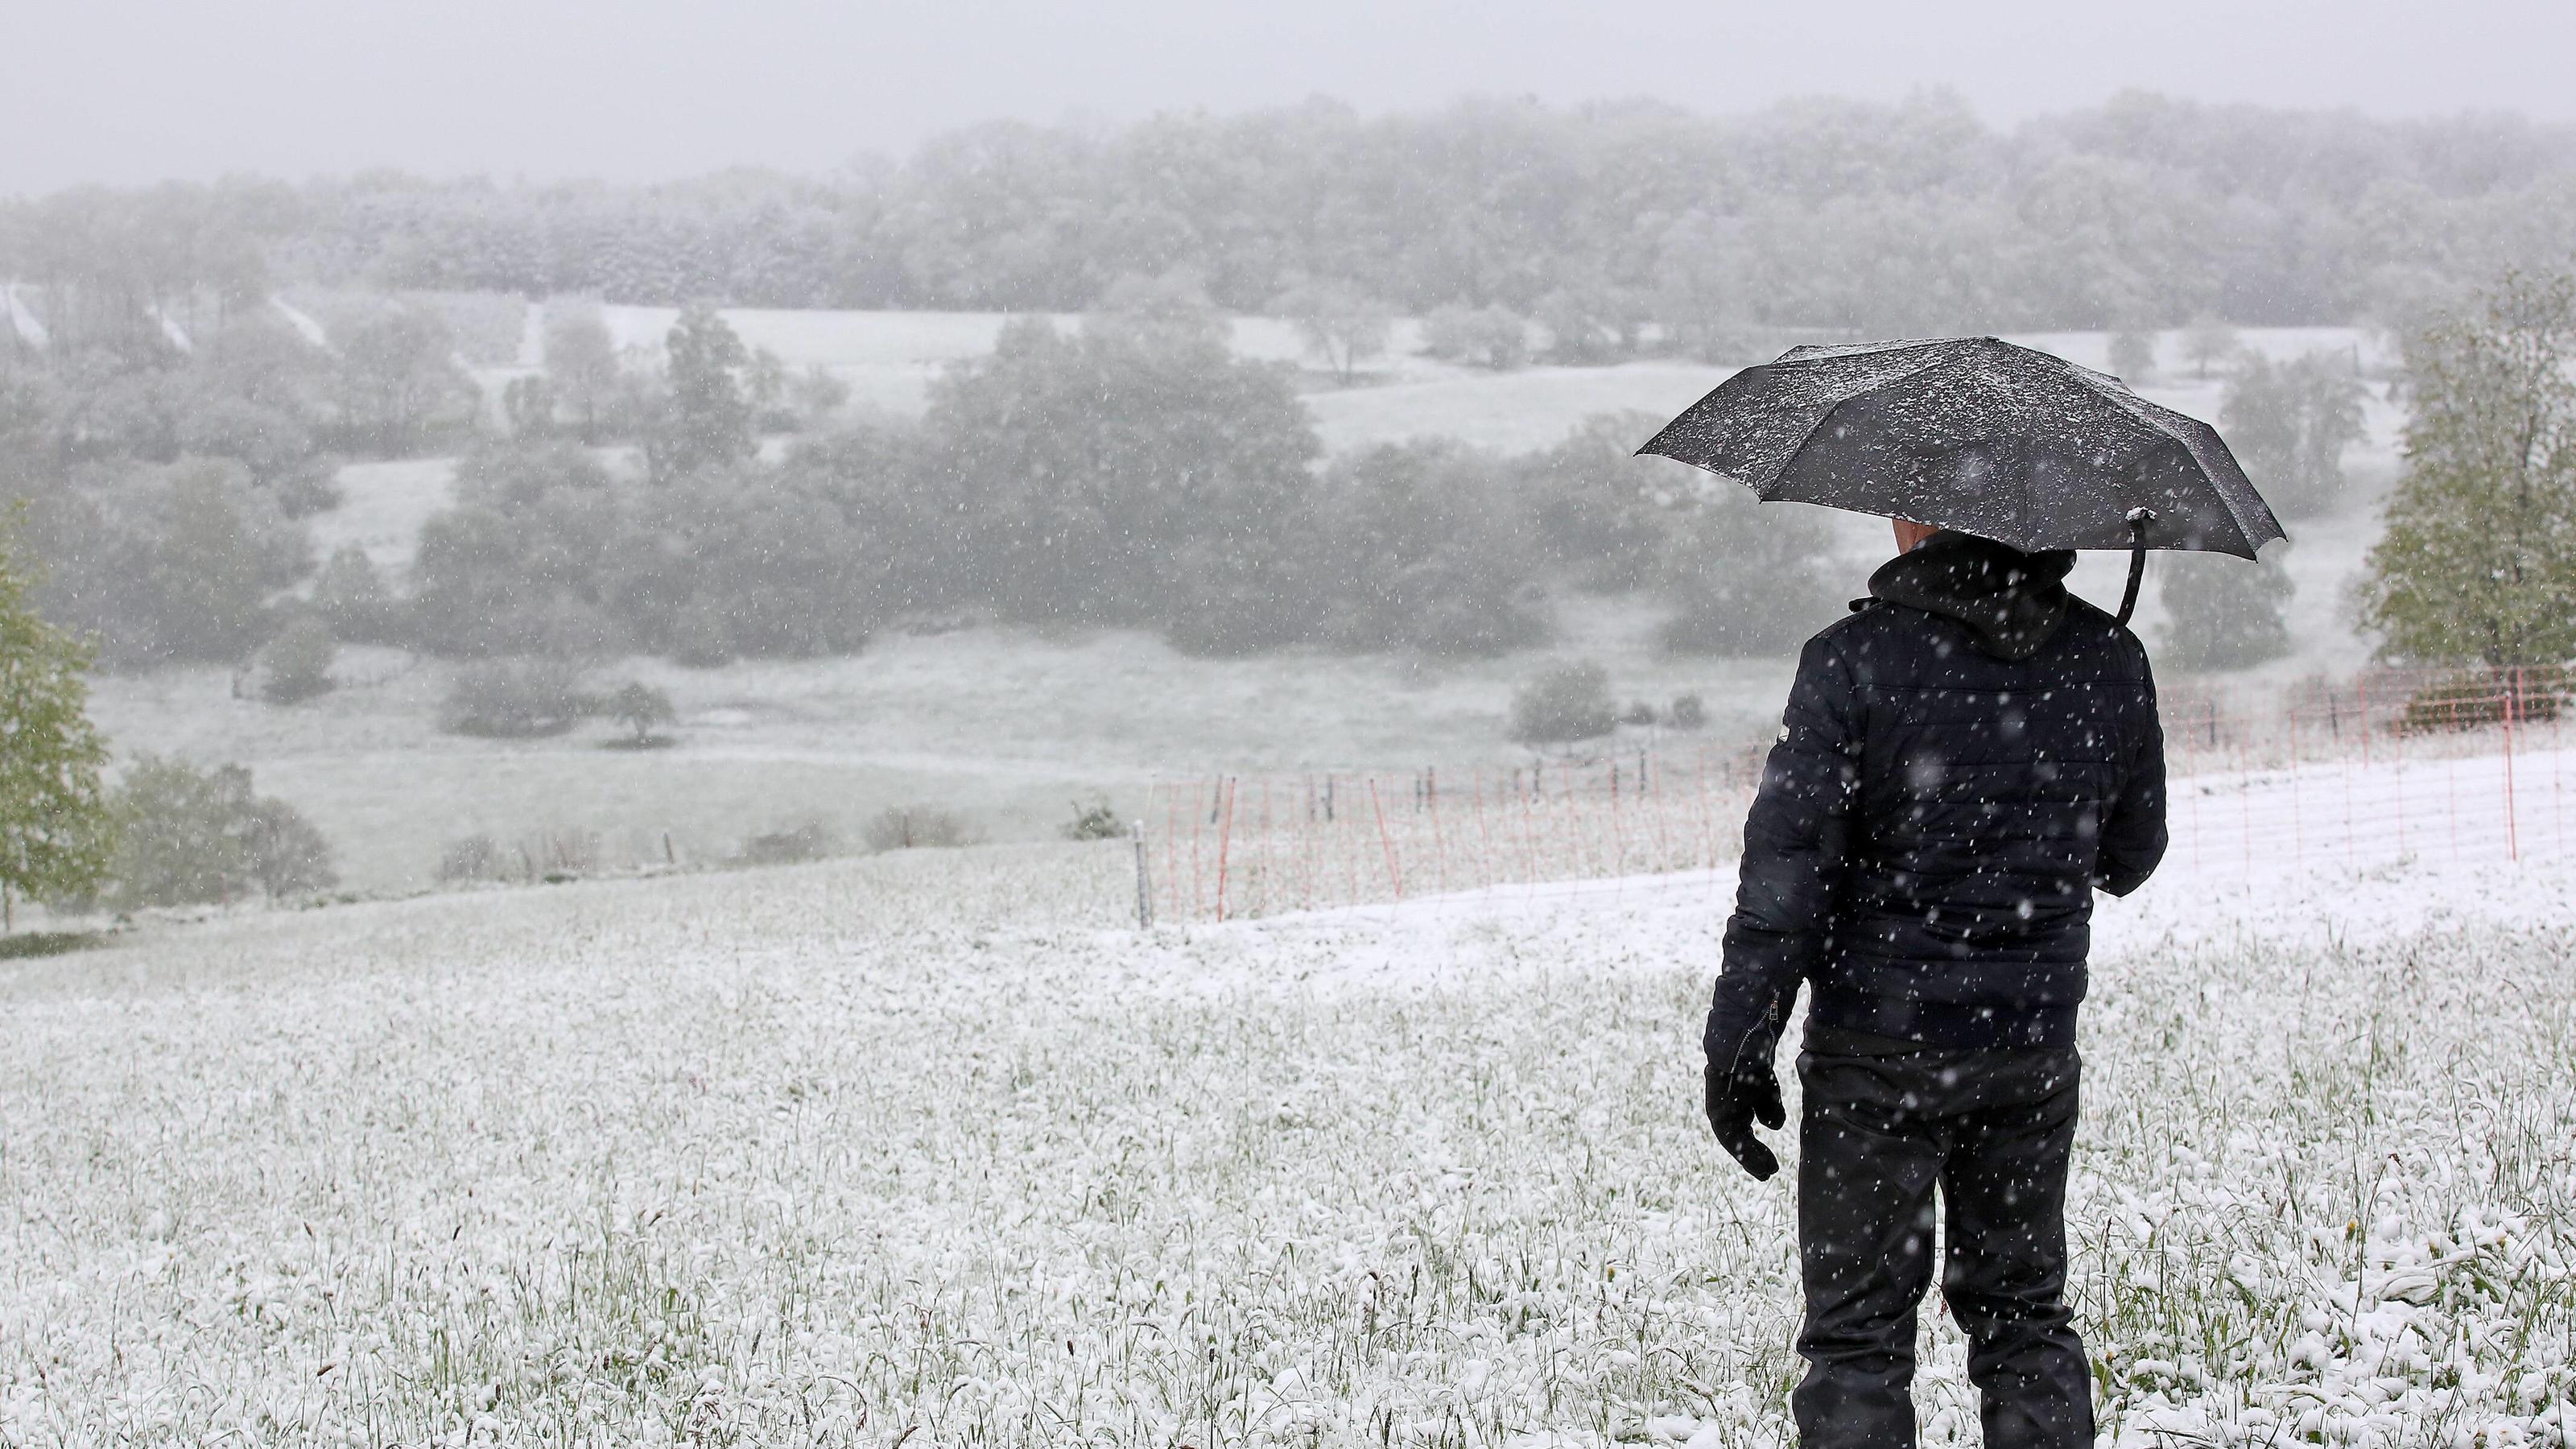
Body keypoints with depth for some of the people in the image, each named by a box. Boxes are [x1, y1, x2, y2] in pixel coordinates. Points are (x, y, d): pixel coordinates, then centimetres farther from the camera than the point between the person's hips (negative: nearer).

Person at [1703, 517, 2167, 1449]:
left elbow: (1786, 869, -14)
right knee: (2025, 1311, 16)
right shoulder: (2111, 663, 1)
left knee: (1858, 1332, 5)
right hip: (2035, 1048, 4)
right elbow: (2130, 858, 13)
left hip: (1877, 1053, -4)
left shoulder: (1853, 662, -13)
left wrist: (1737, 1046, -9)